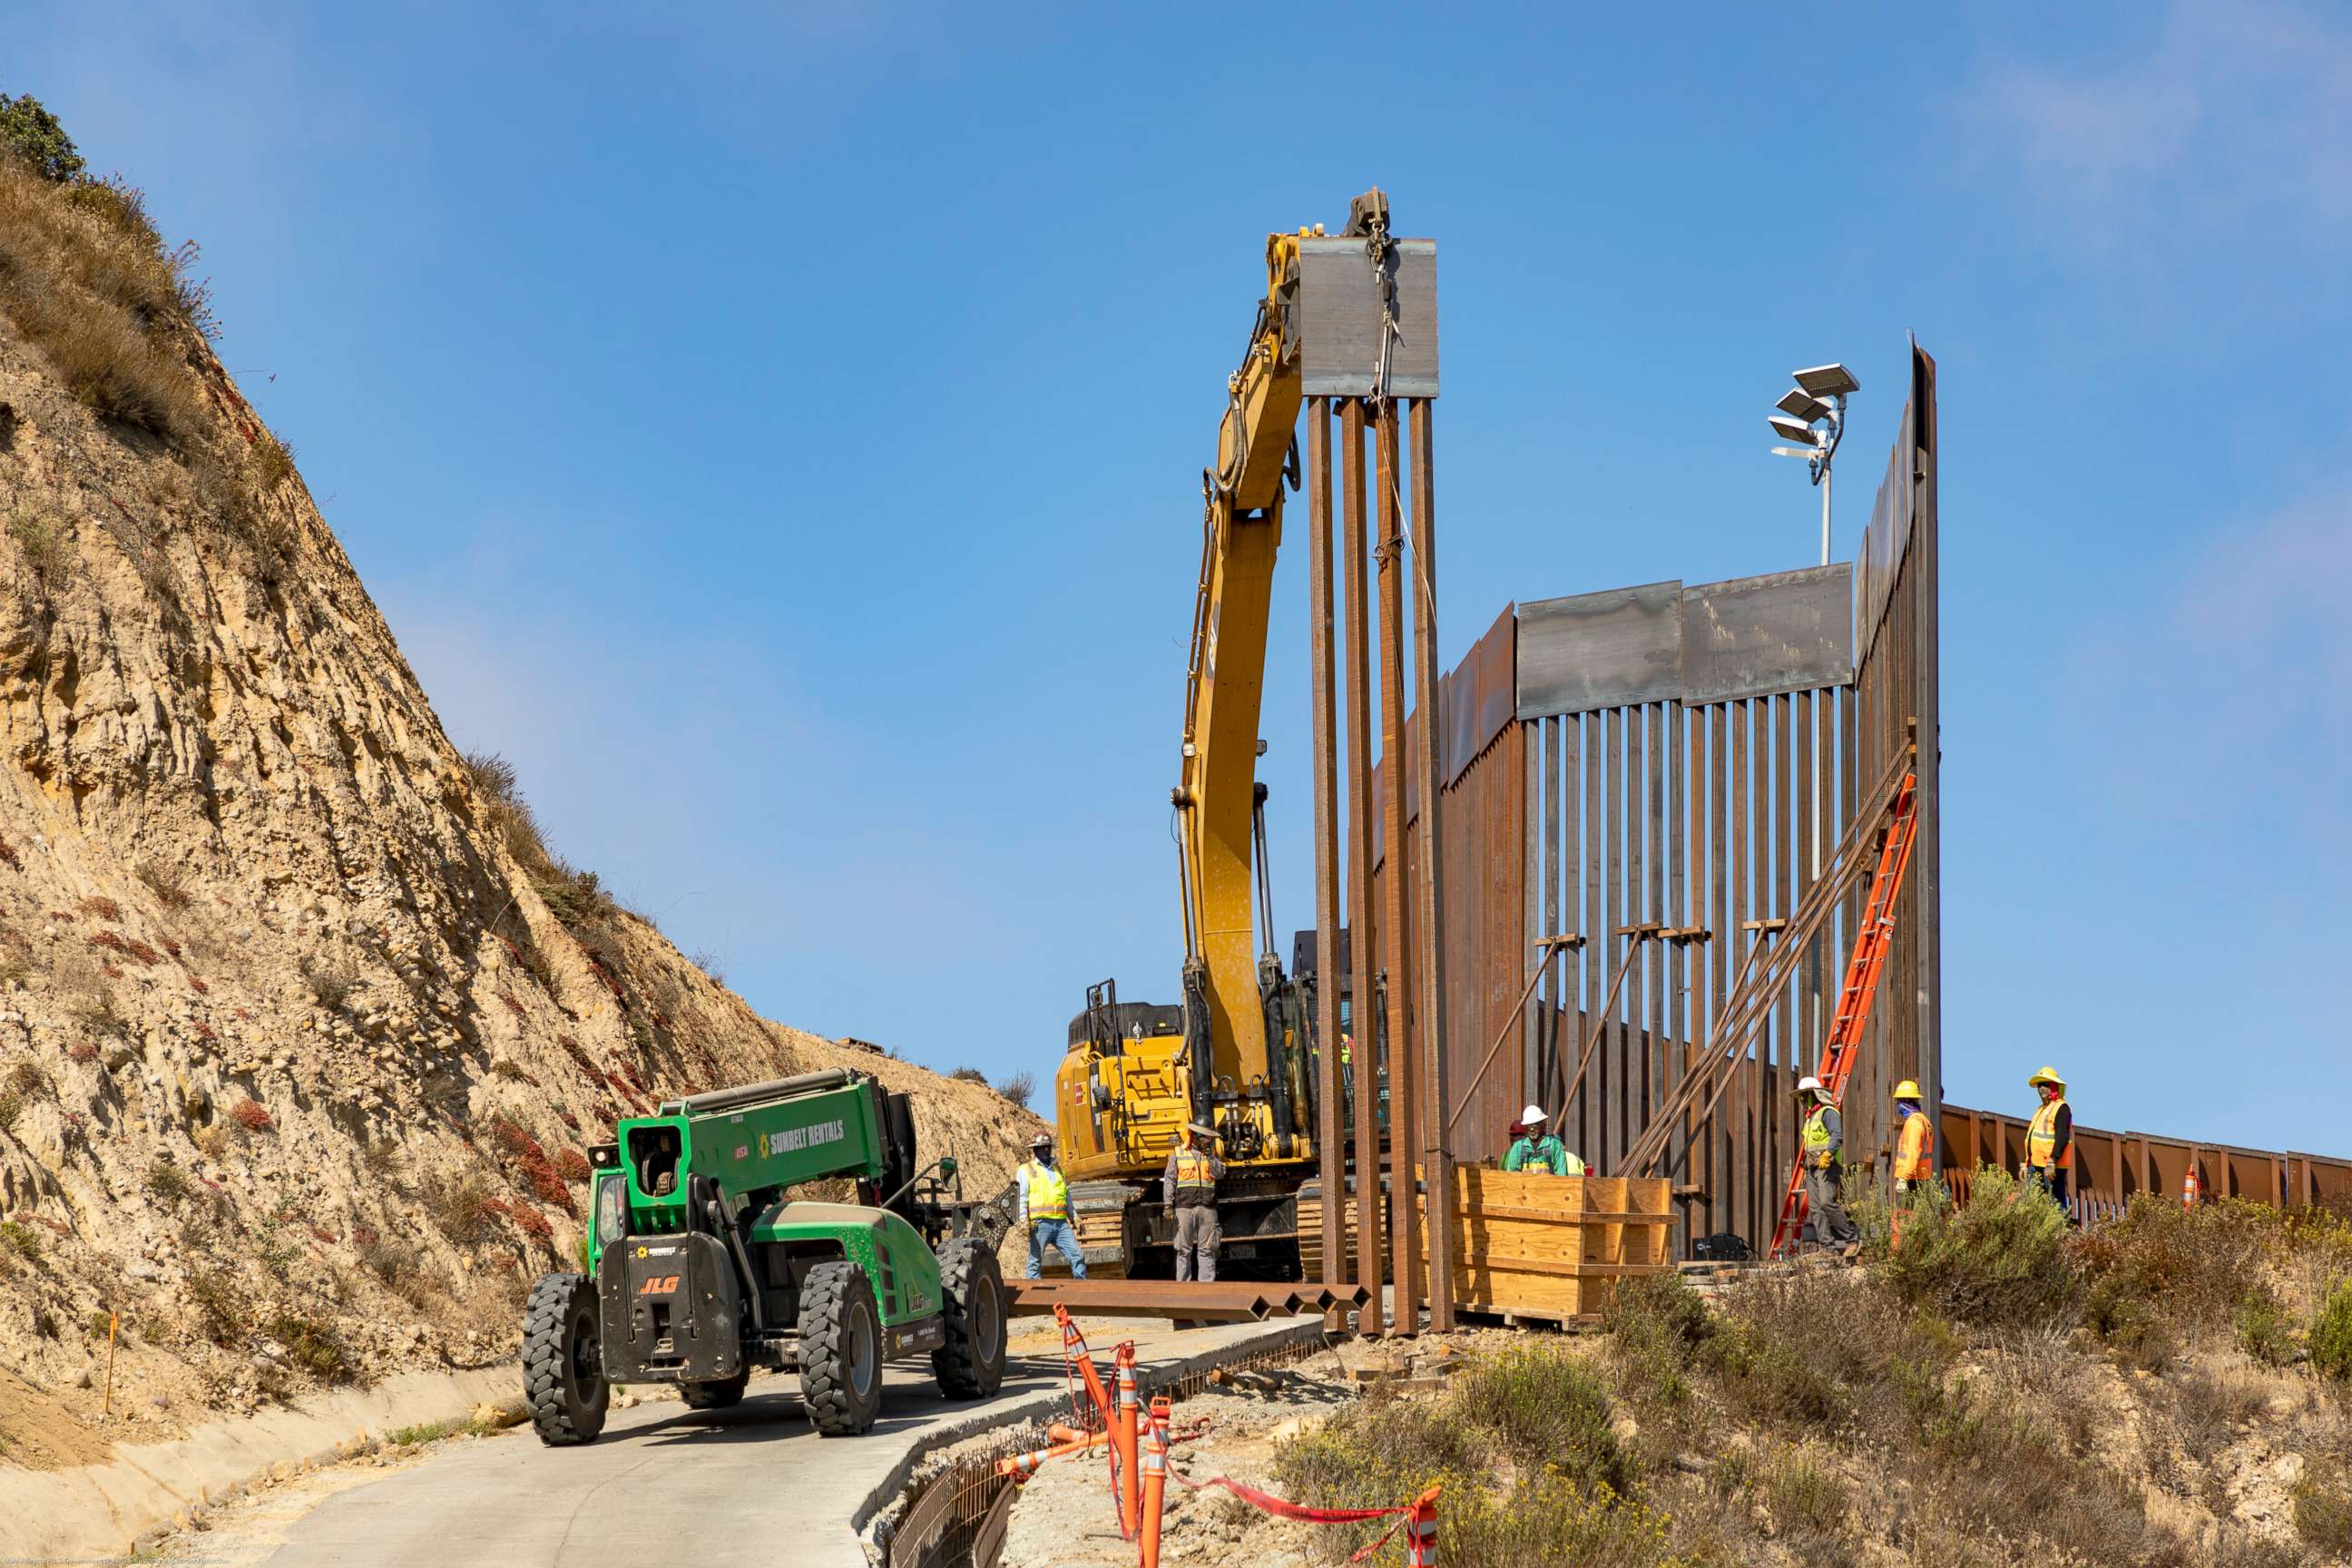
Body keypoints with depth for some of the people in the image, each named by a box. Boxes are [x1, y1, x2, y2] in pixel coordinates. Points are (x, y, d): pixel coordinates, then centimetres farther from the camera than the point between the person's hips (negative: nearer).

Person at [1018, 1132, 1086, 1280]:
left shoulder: (1058, 1170, 24)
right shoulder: (1026, 1171, 8)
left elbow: (1067, 1197, 29)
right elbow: (1021, 1197, -2)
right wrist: (1024, 1220, -15)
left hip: (1061, 1223, 5)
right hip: (1040, 1223, -4)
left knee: (1077, 1255, -5)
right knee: (1036, 1261, -4)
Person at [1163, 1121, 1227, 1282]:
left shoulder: (1212, 1155, 15)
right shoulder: (1177, 1153, 7)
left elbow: (1220, 1173, -1)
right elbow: (1169, 1180, 5)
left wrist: (1209, 1155, -9)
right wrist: (1168, 1205, -2)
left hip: (1207, 1208, 2)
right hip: (1185, 1207, -2)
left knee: (1207, 1250, 1)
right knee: (1184, 1249, 0)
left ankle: (1206, 1283, 3)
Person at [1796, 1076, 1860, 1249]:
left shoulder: (1828, 1113, -7)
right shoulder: (1810, 1117, 23)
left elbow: (1837, 1136, -21)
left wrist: (1827, 1153, -33)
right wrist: (1807, 1168, 24)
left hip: (1828, 1167, -10)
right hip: (1812, 1168, 10)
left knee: (1827, 1202, -20)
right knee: (1815, 1207, 1)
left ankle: (1852, 1235, -12)